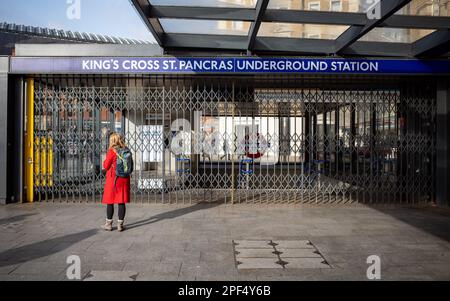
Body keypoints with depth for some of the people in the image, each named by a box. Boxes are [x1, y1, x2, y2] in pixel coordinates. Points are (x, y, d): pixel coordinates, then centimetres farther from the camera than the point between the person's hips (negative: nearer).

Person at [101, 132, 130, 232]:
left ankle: (109, 224, 15)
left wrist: (105, 160, 11)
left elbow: (106, 166, -5)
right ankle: (120, 224, 11)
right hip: (124, 179, 4)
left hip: (113, 178, -4)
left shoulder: (112, 151, -11)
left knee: (110, 201, 8)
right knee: (121, 202, 6)